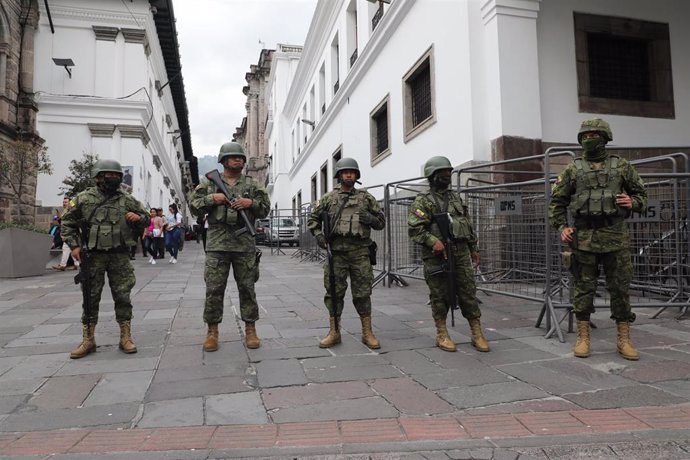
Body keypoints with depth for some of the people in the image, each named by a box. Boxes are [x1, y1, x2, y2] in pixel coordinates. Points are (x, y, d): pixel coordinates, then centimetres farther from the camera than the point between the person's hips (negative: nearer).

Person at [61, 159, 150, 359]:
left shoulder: (127, 200, 4)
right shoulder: (84, 198, 2)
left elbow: (145, 220, 13)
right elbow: (67, 222, 10)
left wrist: (138, 218, -10)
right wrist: (74, 245, -1)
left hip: (119, 256, 0)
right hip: (93, 256, 0)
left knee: (123, 297, 2)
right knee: (90, 298, 6)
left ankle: (126, 337, 12)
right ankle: (88, 340, 16)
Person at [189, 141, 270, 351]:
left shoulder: (252, 184, 11)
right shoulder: (209, 182, 10)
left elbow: (265, 209, 8)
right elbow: (193, 205, 7)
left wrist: (251, 202, -10)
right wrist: (212, 199, -9)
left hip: (245, 245, 1)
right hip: (217, 244, 0)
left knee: (247, 288, 5)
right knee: (214, 289, 2)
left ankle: (250, 330, 15)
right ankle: (212, 331, 14)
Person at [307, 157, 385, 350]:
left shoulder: (366, 197, 10)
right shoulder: (328, 198, 10)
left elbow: (381, 222, 13)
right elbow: (312, 219, 15)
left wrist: (371, 219, -9)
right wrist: (318, 233, -2)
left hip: (360, 252, 0)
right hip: (336, 251, 0)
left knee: (363, 292, 3)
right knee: (334, 292, 4)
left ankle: (367, 333, 14)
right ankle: (334, 332, 15)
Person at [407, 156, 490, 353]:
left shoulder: (456, 197, 17)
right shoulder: (423, 201, -4)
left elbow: (468, 225, 21)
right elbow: (414, 228, -13)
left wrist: (474, 248, 19)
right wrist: (433, 241, -24)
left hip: (461, 253, 5)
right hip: (437, 256, -5)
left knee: (469, 293, 5)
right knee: (440, 296, 3)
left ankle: (477, 334, 14)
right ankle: (442, 335, 16)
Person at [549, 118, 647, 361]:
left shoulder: (622, 166, 8)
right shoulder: (573, 169, 6)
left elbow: (642, 194, 16)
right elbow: (557, 201, 7)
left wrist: (632, 203, -6)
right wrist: (561, 227, -4)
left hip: (616, 237, 1)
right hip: (583, 238, -1)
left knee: (620, 288, 5)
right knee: (583, 288, 3)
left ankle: (624, 340, 16)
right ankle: (583, 338, 12)